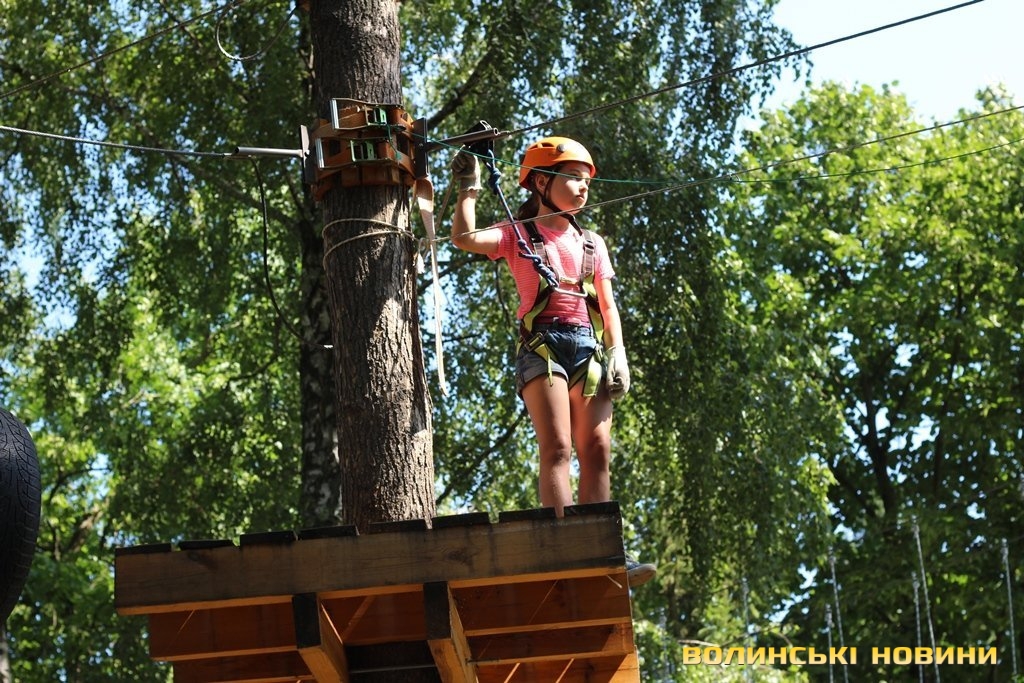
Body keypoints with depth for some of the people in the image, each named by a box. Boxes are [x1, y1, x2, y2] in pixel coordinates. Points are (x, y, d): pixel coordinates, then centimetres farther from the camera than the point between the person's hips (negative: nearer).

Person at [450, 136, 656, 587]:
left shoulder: (592, 243, 24)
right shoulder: (518, 234, 10)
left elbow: (607, 304, 20)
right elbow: (464, 237, -8)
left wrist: (617, 353, 6)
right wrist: (469, 187, 0)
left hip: (589, 347, 5)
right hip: (542, 343, -5)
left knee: (596, 449, -5)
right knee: (557, 447, -16)